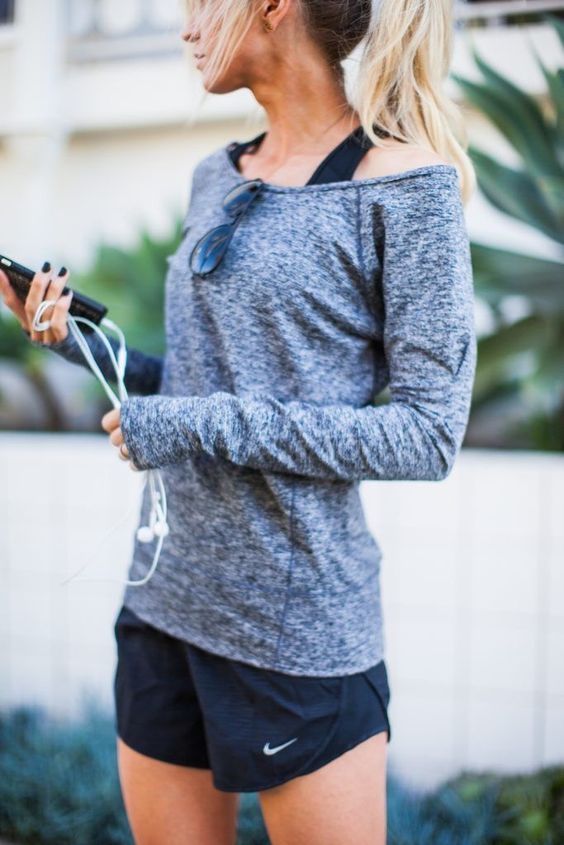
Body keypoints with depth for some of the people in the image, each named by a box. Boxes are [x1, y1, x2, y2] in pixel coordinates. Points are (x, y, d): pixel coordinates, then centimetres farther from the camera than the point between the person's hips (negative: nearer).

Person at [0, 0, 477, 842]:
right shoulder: (216, 181, 9)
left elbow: (428, 434, -14)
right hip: (164, 600, 6)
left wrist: (204, 425, -19)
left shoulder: (403, 181, -10)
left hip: (300, 624, -6)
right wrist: (80, 340, 0)